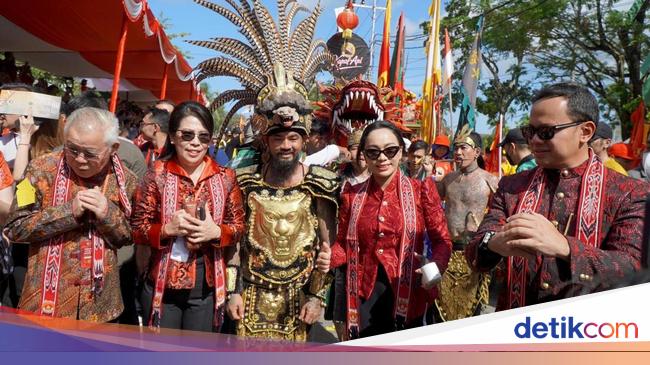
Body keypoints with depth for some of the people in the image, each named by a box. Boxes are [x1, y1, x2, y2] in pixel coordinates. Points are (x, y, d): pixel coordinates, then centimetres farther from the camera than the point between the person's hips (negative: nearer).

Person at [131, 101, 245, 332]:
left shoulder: (225, 177, -1)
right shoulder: (157, 174, -5)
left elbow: (239, 226, 3)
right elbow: (137, 229, -3)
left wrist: (216, 232, -16)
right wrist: (168, 228, -21)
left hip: (207, 285, 2)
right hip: (163, 283, -1)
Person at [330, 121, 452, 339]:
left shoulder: (421, 190, -3)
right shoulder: (352, 196, 3)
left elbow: (442, 240, -2)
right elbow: (343, 245, 8)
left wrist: (435, 266, -22)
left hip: (407, 298, -1)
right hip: (363, 299, 2)